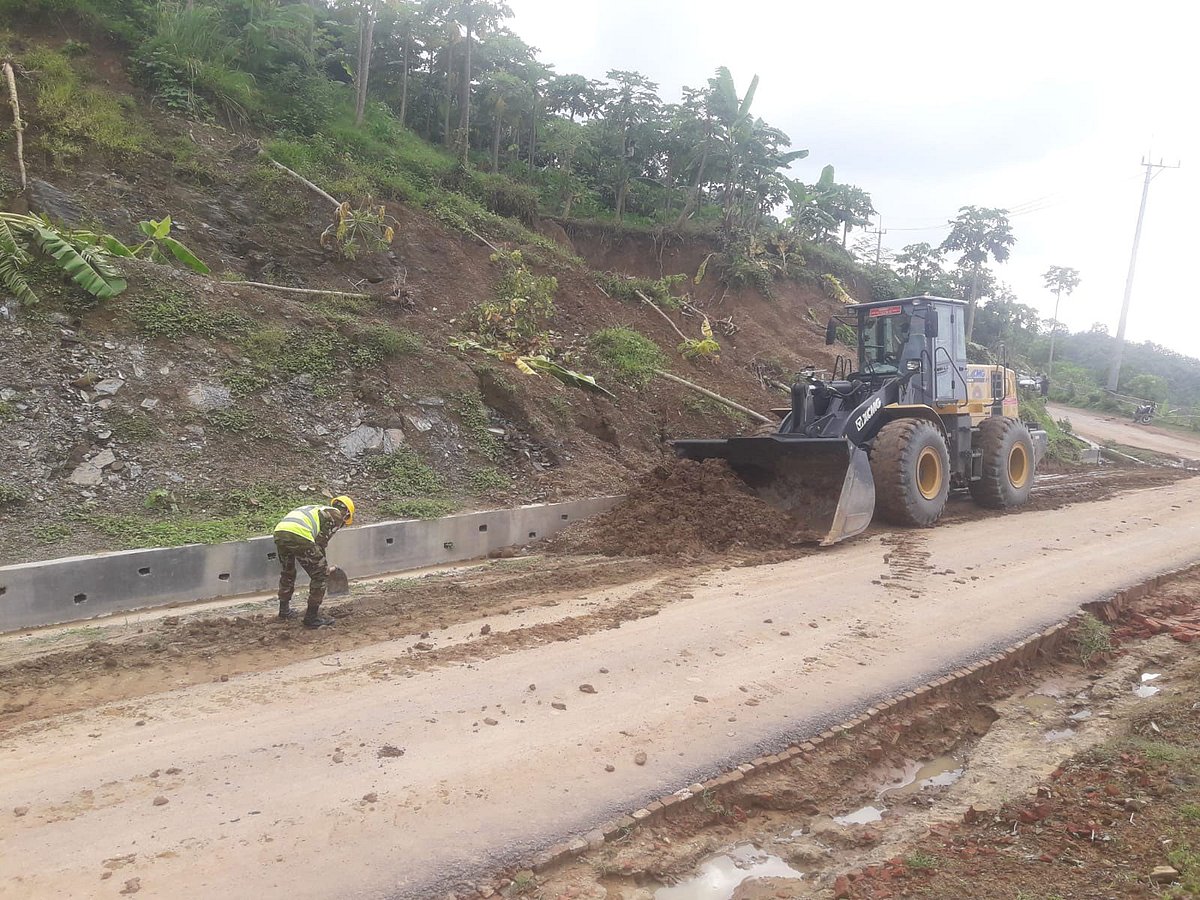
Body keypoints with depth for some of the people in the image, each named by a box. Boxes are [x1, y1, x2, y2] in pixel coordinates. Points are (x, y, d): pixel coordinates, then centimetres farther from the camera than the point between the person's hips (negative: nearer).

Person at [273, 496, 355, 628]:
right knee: (321, 574, 8)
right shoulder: (337, 515, 14)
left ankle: (284, 609, 45)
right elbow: (321, 541, 5)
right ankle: (312, 617, 13)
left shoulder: (319, 509, 37)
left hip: (279, 531, 8)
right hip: (299, 536, -8)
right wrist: (322, 565, 18)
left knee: (287, 572, 32)